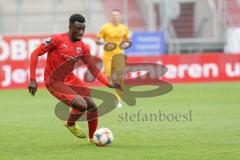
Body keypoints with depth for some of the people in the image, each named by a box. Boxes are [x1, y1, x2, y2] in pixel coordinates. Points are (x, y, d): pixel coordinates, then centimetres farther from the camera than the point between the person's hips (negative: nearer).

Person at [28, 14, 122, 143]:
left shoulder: (83, 48, 1)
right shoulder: (57, 39, -16)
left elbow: (93, 69, 7)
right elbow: (35, 54, -14)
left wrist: (108, 84, -5)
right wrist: (32, 79, -18)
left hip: (70, 79, 7)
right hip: (54, 82, -7)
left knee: (92, 106, -1)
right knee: (81, 105, -22)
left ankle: (92, 137, 20)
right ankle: (70, 124, 10)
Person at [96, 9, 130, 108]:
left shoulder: (124, 28, 6)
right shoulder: (105, 27, -3)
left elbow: (126, 40, 22)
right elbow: (97, 40, -1)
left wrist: (126, 43, -1)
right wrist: (104, 43, -20)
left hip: (119, 54, 1)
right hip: (108, 55, -1)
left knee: (120, 76, -14)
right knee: (109, 77, -2)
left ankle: (118, 99, -5)